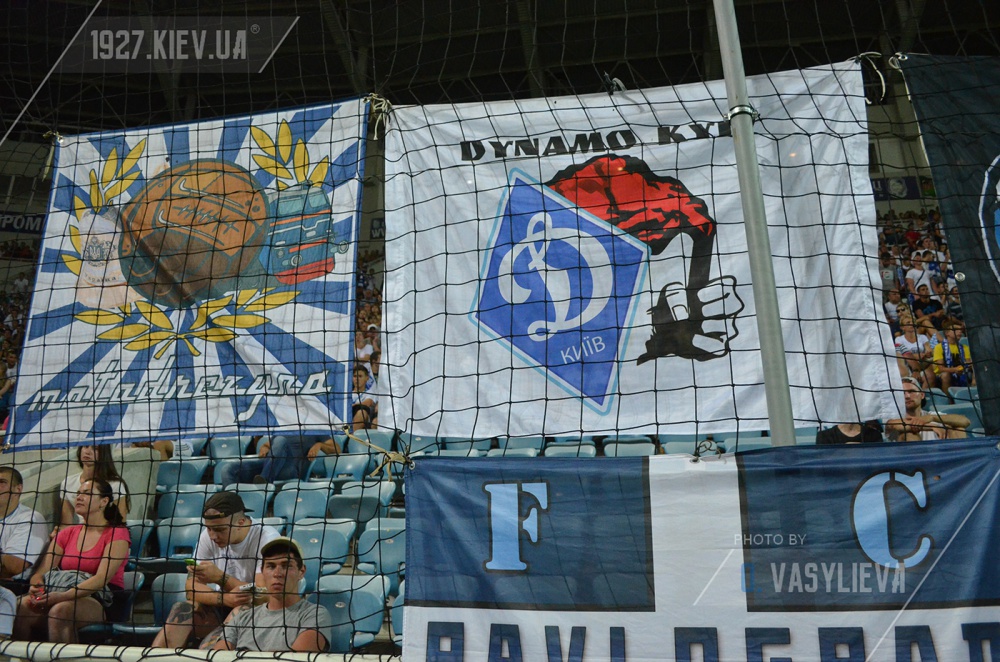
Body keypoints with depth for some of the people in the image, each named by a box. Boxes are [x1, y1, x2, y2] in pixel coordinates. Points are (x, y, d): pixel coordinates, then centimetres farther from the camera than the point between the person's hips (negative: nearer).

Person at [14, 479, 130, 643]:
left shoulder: (117, 534, 0)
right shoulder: (67, 533, 18)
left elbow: (102, 579, -13)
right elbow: (40, 573, 8)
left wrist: (63, 596, -26)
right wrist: (36, 589, -15)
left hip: (103, 601, -5)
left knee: (60, 610, -34)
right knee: (21, 606, -23)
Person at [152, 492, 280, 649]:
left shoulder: (267, 538, -18)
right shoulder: (208, 536, -2)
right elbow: (192, 588, -7)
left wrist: (220, 577, -30)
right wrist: (225, 598, -26)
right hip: (221, 609, 5)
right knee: (182, 610, -23)